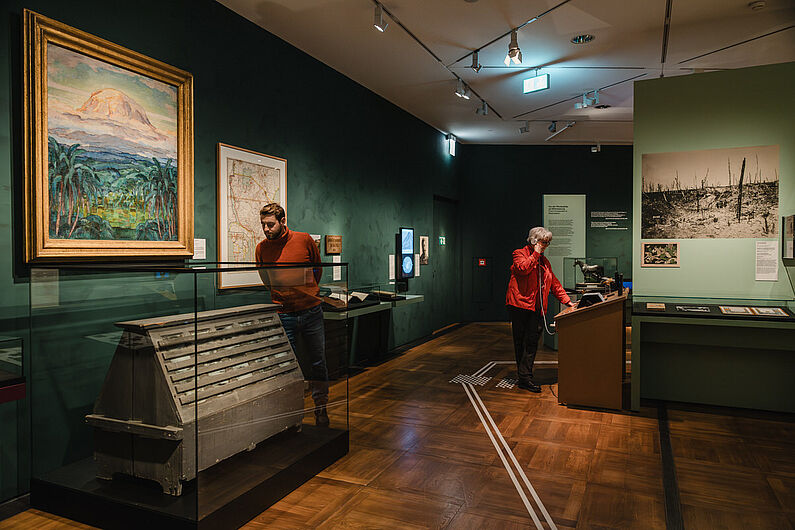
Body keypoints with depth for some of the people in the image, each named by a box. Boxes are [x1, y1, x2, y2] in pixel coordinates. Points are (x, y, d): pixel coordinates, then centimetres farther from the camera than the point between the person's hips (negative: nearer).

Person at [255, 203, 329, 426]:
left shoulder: (304, 240, -4)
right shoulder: (261, 248, 0)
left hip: (312, 312, 0)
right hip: (283, 315, 0)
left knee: (318, 365, 8)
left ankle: (321, 409, 26)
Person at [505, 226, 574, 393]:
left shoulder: (544, 261, 22)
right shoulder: (520, 254, 3)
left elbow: (554, 283, 22)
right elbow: (523, 268, -20)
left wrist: (567, 301, 14)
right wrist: (536, 253, -9)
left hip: (536, 308, 6)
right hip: (520, 304, -5)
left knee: (532, 342, -3)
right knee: (520, 342, 1)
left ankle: (525, 377, -1)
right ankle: (524, 377, 9)